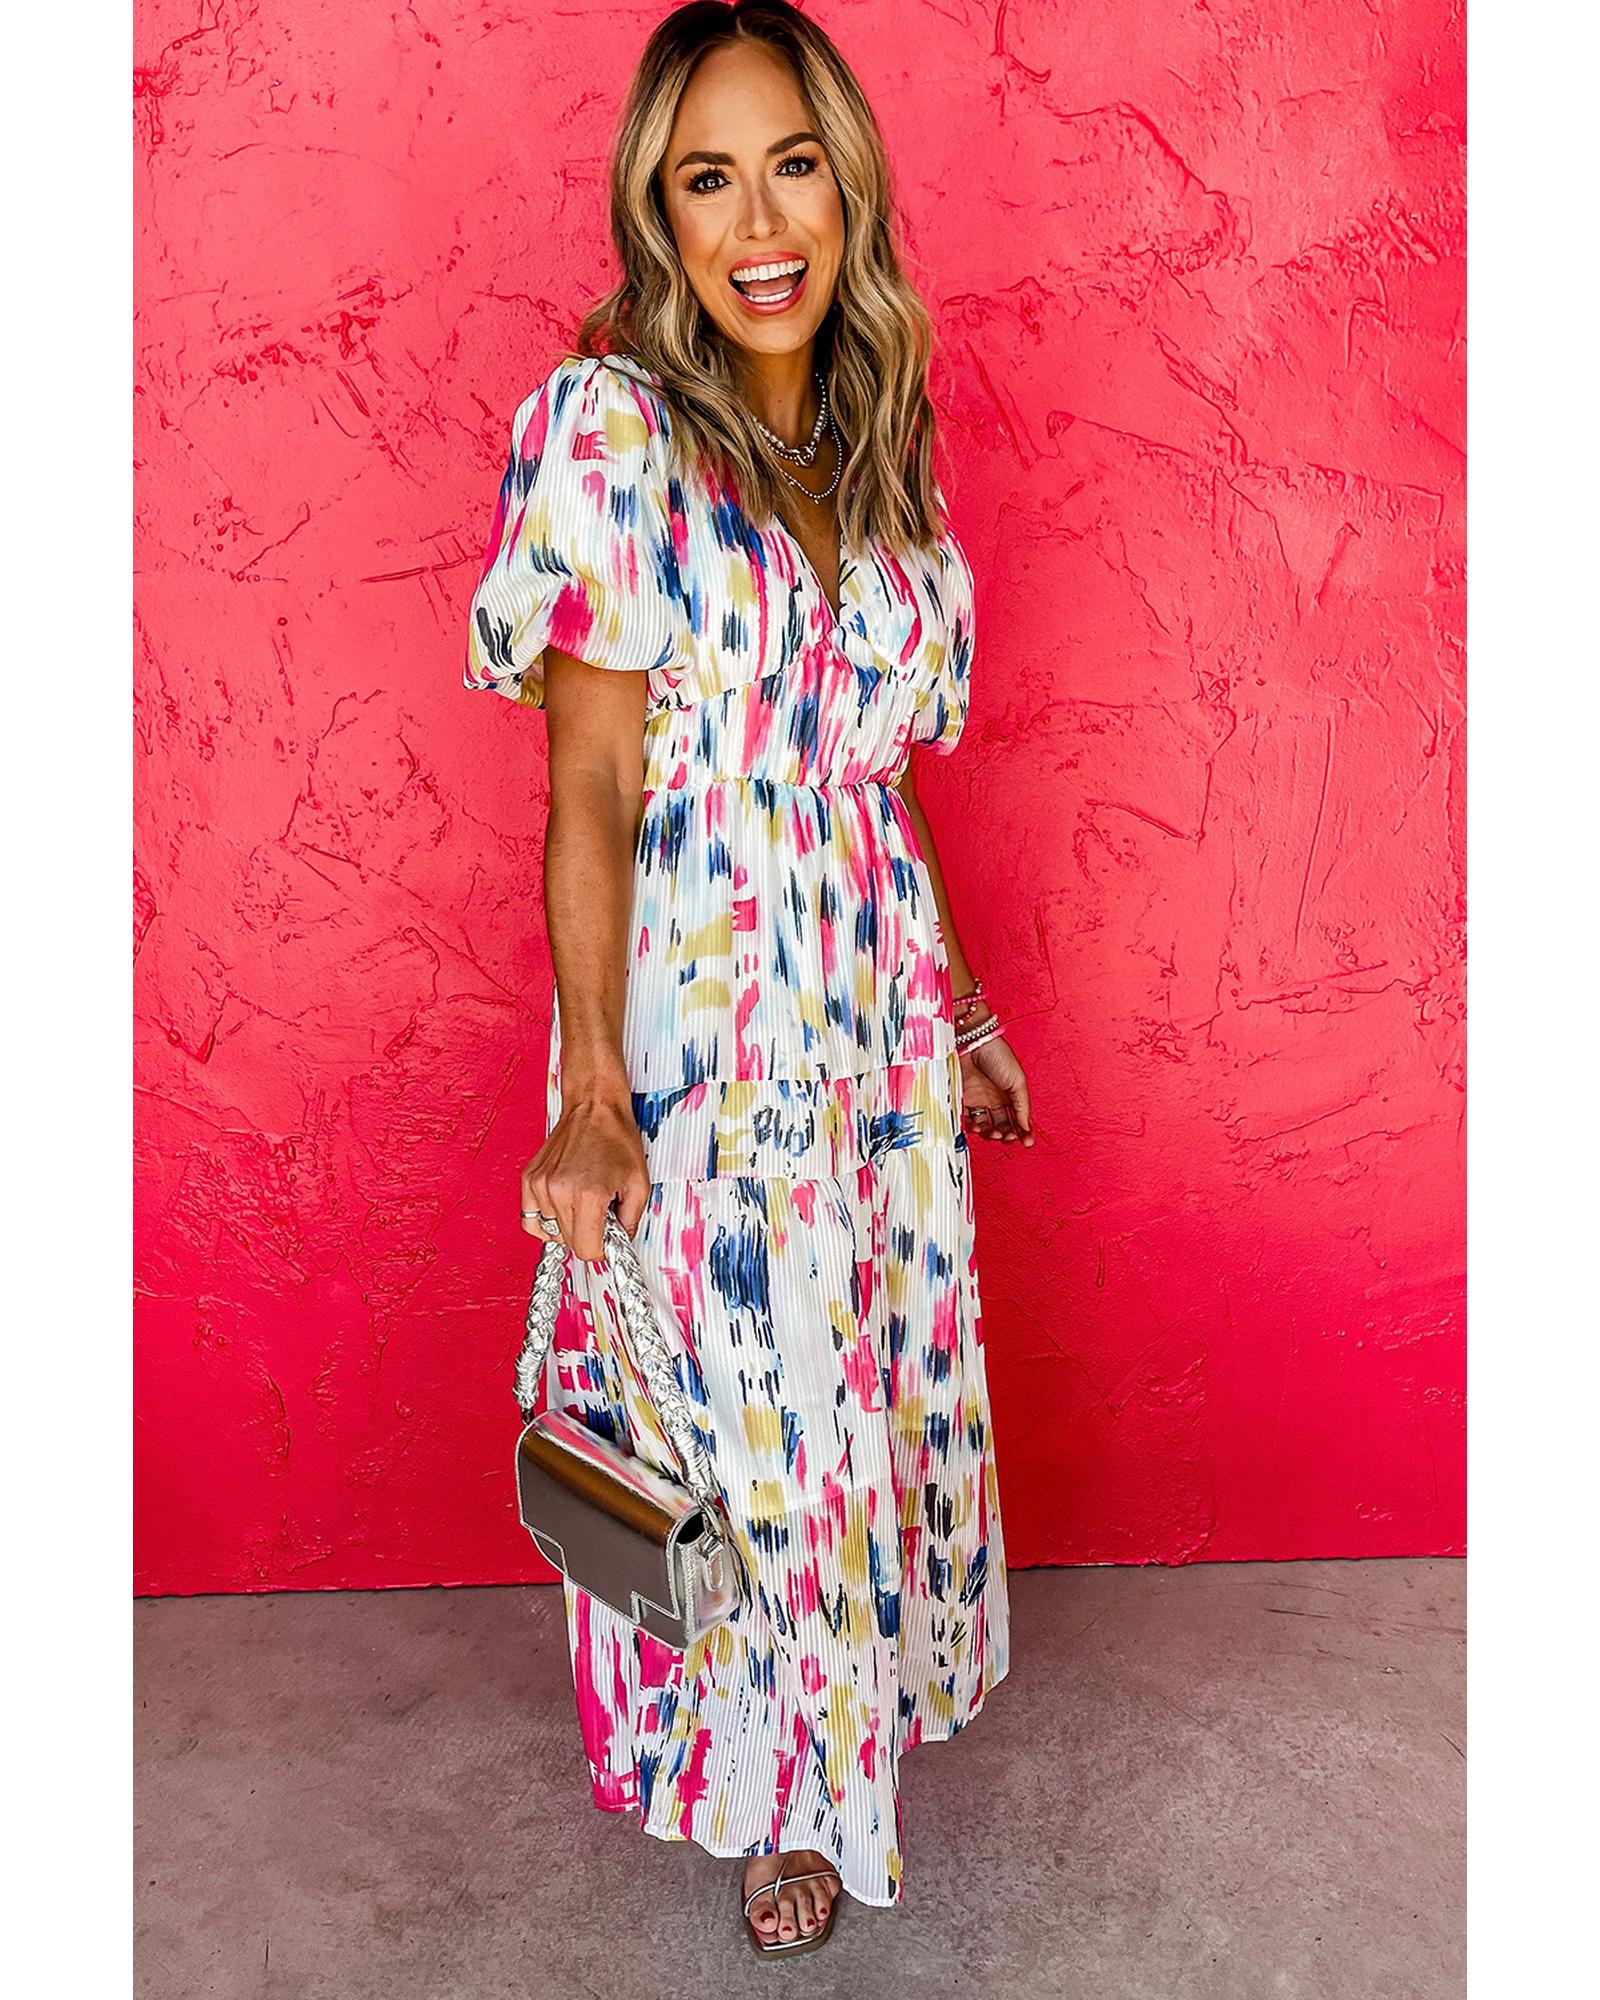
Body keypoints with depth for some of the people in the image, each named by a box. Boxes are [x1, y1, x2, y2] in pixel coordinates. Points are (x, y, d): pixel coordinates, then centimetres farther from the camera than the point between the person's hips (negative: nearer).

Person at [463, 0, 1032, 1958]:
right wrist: (590, 1095, -19)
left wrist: (958, 1004, 14)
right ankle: (766, 1788, 36)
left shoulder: (873, 434, 7)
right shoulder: (606, 424, -11)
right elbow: (591, 790, -14)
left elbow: (876, 772, 12)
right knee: (737, 1402, 9)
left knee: (876, 1372, 17)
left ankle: (837, 1720, 44)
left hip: (881, 1005, 6)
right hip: (697, 1014, -5)